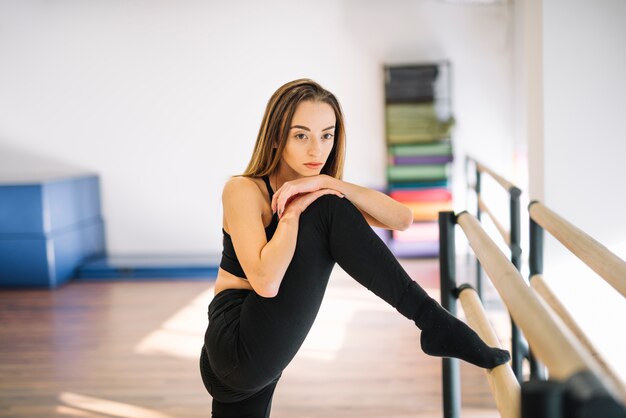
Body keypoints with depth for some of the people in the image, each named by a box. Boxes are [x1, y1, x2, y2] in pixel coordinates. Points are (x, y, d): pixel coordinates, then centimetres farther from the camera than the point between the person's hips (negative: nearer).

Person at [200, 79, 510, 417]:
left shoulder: (319, 190, 9)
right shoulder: (243, 190, -11)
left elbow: (402, 218, -7)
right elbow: (266, 281, -27)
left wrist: (328, 182, -16)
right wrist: (293, 210, -16)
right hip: (235, 348, -7)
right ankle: (434, 324, -15)